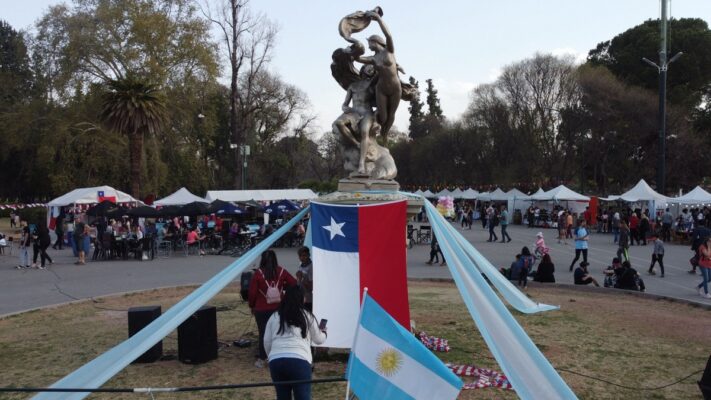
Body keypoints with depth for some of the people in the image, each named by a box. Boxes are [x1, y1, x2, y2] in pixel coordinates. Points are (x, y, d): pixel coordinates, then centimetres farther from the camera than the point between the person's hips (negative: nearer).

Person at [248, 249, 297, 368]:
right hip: (278, 308, 2)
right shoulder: (281, 272, -2)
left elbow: (252, 292, -8)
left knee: (263, 332, 7)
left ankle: (262, 359, 10)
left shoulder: (258, 273, -10)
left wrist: (251, 306, 6)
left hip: (261, 309, -2)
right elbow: (294, 283, -2)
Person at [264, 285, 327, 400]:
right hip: (299, 360, -3)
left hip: (276, 361, 3)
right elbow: (319, 339, 24)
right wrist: (324, 332, 46)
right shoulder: (307, 316, 14)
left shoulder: (274, 316, 19)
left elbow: (267, 342, 17)